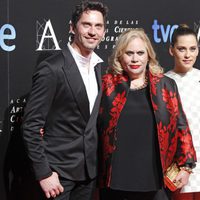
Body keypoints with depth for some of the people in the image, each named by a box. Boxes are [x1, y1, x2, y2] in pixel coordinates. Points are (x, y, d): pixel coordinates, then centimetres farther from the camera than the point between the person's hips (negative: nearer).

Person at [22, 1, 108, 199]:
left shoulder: (98, 66, 6)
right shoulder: (51, 69, -16)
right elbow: (31, 126, -16)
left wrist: (94, 161, 9)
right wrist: (44, 173, -18)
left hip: (88, 168, 7)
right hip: (58, 170, -7)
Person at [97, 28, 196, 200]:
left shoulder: (166, 85, 6)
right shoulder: (107, 84, 3)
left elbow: (180, 126, 7)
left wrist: (186, 165, 3)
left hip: (151, 179, 1)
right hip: (114, 179, 0)